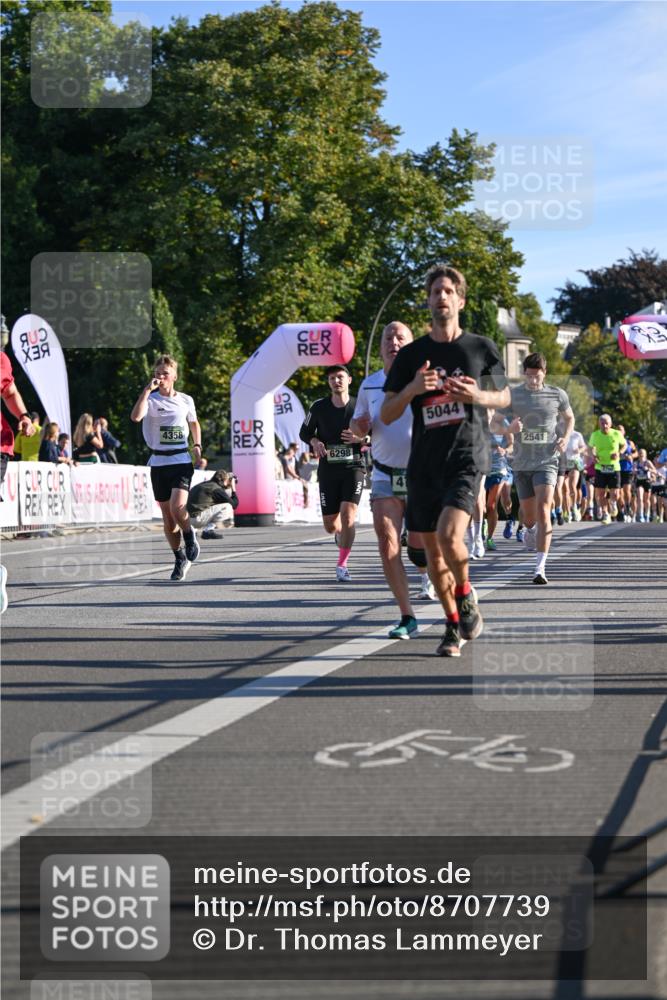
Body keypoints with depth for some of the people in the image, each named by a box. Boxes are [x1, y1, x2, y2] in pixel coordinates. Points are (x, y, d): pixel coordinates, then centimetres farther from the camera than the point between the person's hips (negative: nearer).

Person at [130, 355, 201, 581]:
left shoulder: (186, 400, 6)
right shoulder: (151, 399, 0)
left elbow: (194, 423, 25)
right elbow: (135, 416, -22)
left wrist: (197, 445, 11)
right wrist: (148, 390, -22)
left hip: (181, 461, -1)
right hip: (158, 462, 1)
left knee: (177, 507, -22)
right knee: (167, 518, 5)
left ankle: (190, 536, 8)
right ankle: (180, 560, 21)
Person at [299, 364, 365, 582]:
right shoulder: (319, 407, 2)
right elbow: (304, 432, 14)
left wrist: (361, 438, -14)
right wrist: (315, 442, -8)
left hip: (353, 468, -2)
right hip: (328, 470, 2)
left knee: (348, 515, -19)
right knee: (330, 526, 3)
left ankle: (342, 566, -6)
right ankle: (341, 533, 43)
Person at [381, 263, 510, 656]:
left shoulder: (482, 348, 4)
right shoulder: (411, 354, 7)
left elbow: (505, 396, 15)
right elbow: (387, 414, 6)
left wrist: (477, 395, -7)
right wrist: (412, 388, -14)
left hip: (467, 457, -3)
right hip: (424, 462, 3)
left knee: (449, 535, -23)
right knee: (432, 550, 7)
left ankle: (466, 597, 5)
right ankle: (454, 625, 24)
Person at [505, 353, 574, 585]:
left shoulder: (557, 395, 1)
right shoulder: (512, 395, 0)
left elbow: (569, 418, 18)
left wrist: (565, 438, -1)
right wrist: (510, 427, -18)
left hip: (547, 461, -2)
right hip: (522, 463, 2)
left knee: (543, 511, -17)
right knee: (528, 514, 11)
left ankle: (540, 568, -18)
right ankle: (529, 530, 51)